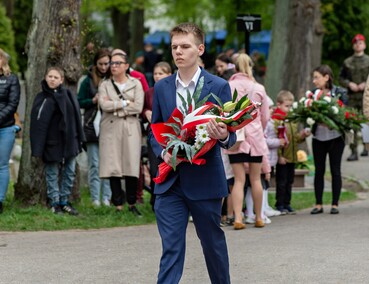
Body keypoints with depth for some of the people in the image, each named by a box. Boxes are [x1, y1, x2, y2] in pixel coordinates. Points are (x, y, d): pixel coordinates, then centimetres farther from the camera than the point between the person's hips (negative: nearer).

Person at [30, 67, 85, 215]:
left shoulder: (68, 95, 4)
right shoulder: (42, 98, -6)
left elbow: (76, 117, 10)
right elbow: (37, 123, -10)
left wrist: (79, 139, 7)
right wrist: (38, 147, -15)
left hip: (69, 141, 4)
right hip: (52, 143, -4)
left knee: (69, 173, 8)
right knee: (52, 174, 4)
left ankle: (64, 201, 19)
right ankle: (55, 203, 12)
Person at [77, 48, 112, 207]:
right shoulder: (89, 80, 5)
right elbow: (80, 102, 7)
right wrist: (94, 100, -9)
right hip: (92, 126, 0)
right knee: (94, 164, 0)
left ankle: (107, 198, 4)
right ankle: (95, 198, 2)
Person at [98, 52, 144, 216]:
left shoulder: (136, 84, 9)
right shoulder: (105, 85, 12)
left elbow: (138, 107, -5)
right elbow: (104, 104, -7)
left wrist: (115, 107, -5)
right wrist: (126, 103, -6)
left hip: (131, 129, -1)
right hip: (110, 129, 1)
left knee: (131, 167, -6)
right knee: (113, 167, -4)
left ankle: (132, 204, 6)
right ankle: (118, 206, 1)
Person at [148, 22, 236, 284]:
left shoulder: (219, 87, -4)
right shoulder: (162, 87, 6)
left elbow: (230, 138, -4)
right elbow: (154, 130, 13)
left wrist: (223, 135, -27)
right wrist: (162, 152, -7)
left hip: (205, 180, -2)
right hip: (170, 181, 2)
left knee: (213, 243, 13)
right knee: (171, 248, -4)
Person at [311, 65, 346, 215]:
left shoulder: (339, 93, -6)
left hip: (335, 137, -3)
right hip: (318, 137, 3)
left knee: (335, 170, 4)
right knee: (319, 171, 8)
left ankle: (335, 204, 10)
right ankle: (318, 204, 14)